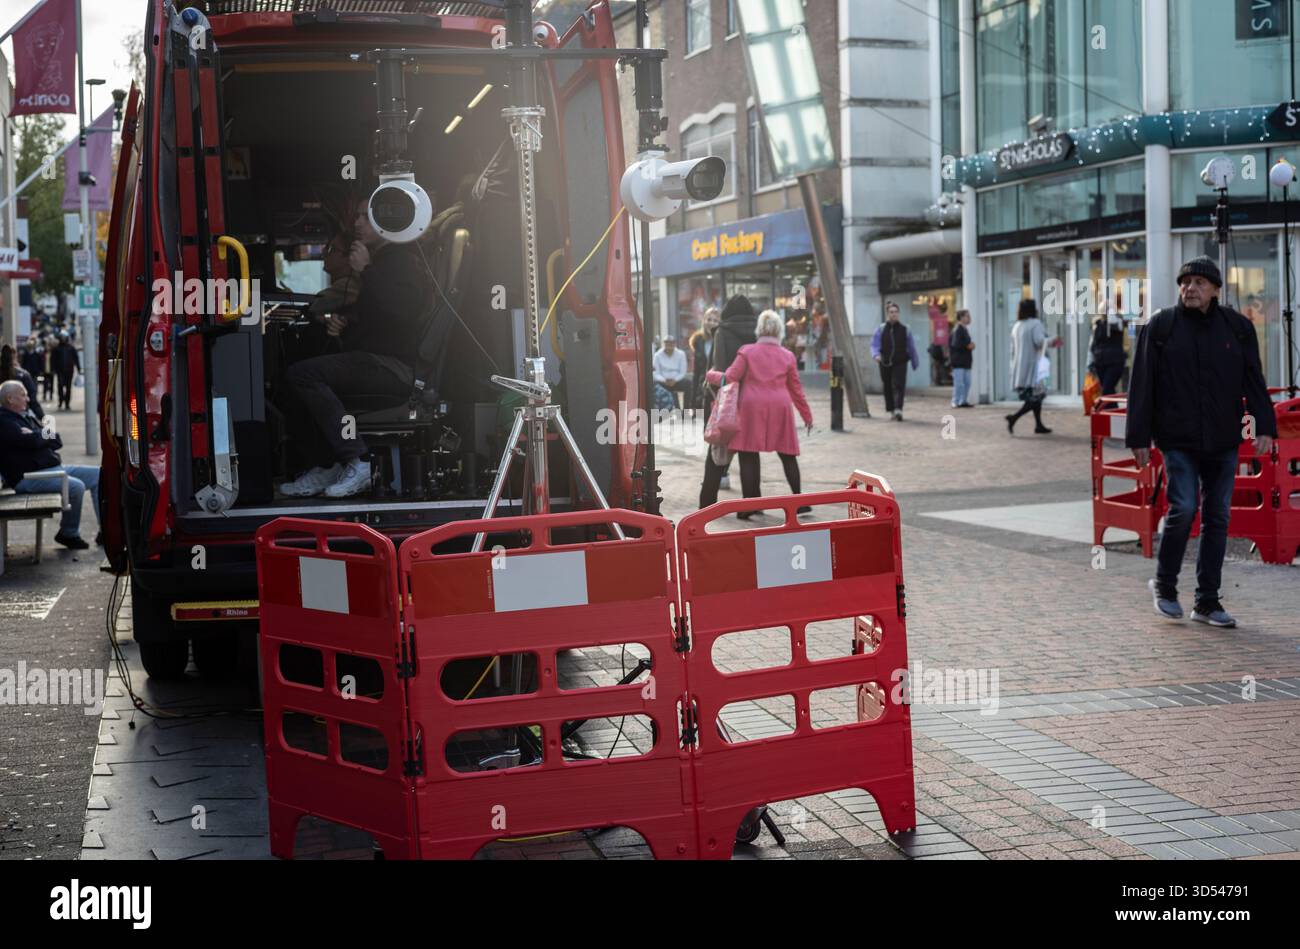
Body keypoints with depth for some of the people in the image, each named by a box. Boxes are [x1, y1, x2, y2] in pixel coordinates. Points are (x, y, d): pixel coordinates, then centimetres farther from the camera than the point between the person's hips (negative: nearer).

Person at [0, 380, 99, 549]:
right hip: (28, 477, -10)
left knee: (98, 475, 3)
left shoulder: (27, 416, 21)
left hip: (54, 468, 10)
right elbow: (32, 442, -23)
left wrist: (38, 436, -7)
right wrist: (47, 434, -1)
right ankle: (69, 534, -9)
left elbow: (57, 442, 14)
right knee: (76, 487, -30)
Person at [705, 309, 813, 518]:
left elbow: (729, 378, -1)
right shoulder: (788, 356, 8)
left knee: (748, 456, 2)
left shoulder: (747, 352, 2)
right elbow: (796, 389, 12)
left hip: (752, 407, -2)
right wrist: (807, 416, 22)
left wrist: (711, 374, 19)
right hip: (780, 408, 2)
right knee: (787, 455, 12)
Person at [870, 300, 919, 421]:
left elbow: (911, 347, 11)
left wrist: (915, 363, 14)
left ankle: (898, 410, -25)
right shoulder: (880, 329, 4)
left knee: (898, 386, -15)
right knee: (888, 388, 9)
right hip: (885, 364, 1)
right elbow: (874, 344, 0)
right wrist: (876, 355, -21)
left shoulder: (904, 330, 5)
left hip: (900, 363, -1)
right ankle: (892, 410, 24)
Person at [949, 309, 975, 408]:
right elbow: (956, 344, -22)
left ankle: (963, 401, 16)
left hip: (965, 361, 10)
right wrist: (968, 346, -15)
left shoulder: (964, 329, 18)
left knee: (967, 382, 10)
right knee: (959, 383, -8)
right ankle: (956, 402, -3)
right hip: (959, 361, -10)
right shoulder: (958, 329, -14)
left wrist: (970, 345, 10)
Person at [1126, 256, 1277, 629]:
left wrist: (1264, 427, -9)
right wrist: (1139, 438, -4)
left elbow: (1254, 380, 4)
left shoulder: (1238, 327, 6)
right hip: (1178, 439, -3)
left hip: (1223, 441, 3)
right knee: (1183, 508, -14)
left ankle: (1207, 602, 12)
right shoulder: (1160, 327, 0)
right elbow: (1141, 385, 0)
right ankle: (1164, 585, 9)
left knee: (1217, 518, 4)